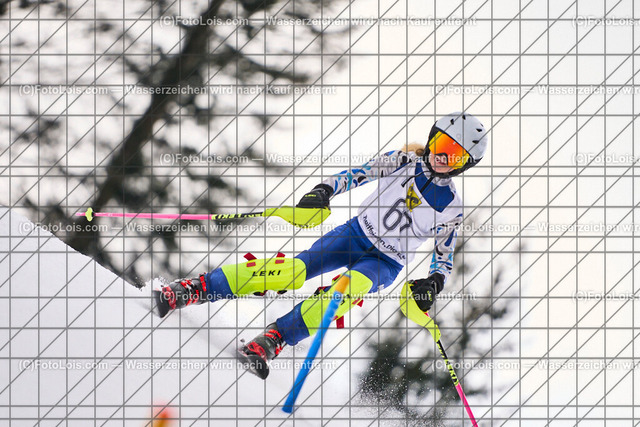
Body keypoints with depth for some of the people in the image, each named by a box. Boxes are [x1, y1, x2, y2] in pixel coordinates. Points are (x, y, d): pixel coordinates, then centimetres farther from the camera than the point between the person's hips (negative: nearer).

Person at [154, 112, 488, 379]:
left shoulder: (451, 208, -3)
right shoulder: (404, 161, -1)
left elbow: (445, 259, 5)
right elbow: (358, 175, -2)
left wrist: (433, 284, -15)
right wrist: (324, 191, -19)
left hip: (386, 264, 0)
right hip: (357, 232, 0)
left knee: (348, 291, -34)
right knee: (296, 270, -22)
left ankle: (271, 342, -40)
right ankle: (190, 290, -25)